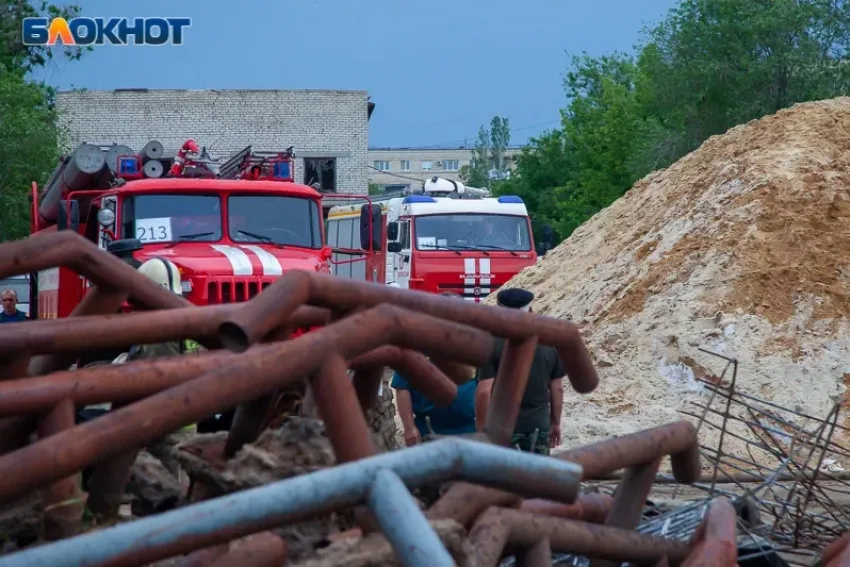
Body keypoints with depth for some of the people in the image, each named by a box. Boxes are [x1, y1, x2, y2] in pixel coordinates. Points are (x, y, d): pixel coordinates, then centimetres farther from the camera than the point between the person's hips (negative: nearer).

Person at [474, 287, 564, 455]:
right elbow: (557, 388, 5)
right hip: (539, 424, 3)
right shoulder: (550, 343, 0)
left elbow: (484, 391, -16)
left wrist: (481, 427, -7)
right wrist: (555, 422, 16)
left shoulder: (492, 345, -12)